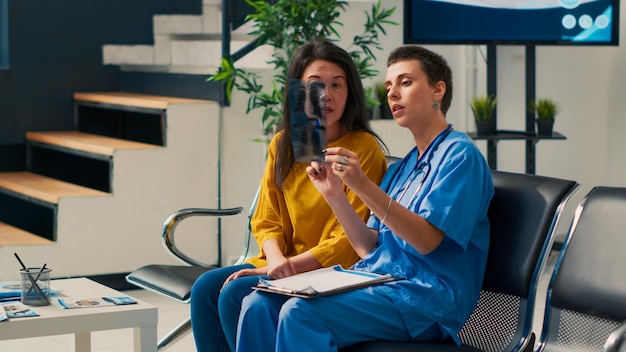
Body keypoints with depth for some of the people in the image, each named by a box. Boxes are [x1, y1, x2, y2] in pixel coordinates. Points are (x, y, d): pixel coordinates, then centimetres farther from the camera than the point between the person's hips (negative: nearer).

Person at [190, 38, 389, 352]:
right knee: (205, 288, -14)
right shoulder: (282, 145, 9)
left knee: (235, 295, -24)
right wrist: (276, 260, -13)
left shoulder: (364, 149, -11)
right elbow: (267, 221, 9)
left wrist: (290, 265, -17)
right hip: (285, 265, 7)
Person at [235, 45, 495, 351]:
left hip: (428, 298, -8)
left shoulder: (459, 153, -3)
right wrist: (334, 194, 1)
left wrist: (362, 185, -23)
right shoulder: (401, 168, 21)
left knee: (301, 312, -30)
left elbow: (427, 240, -16)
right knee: (259, 304, -13)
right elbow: (369, 248, 14)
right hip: (377, 282, 8)